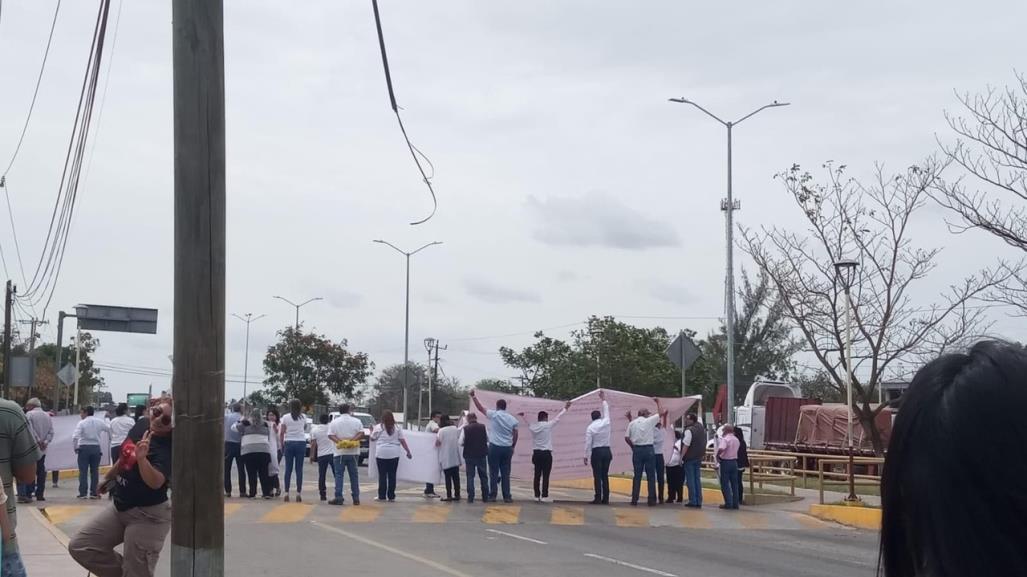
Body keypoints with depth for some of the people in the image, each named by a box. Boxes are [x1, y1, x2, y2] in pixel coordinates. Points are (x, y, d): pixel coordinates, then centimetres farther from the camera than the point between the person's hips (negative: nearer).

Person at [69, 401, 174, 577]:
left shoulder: (167, 448, -23)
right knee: (80, 547, 7)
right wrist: (111, 475, 32)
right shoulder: (142, 424, -1)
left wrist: (142, 459, -54)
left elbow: (155, 483, -39)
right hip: (119, 506, 8)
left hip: (147, 516, -8)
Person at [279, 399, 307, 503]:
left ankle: (286, 493, -1)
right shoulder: (303, 417, 3)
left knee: (288, 468, 4)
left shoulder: (286, 417, 1)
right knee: (299, 469, 1)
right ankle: (299, 493, -2)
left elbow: (281, 433, -1)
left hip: (289, 443, 0)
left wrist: (282, 444, 11)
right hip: (301, 443, 0)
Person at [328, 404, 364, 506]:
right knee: (354, 475, 7)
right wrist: (353, 439, -14)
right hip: (353, 452, 1)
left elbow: (330, 435, -8)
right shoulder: (356, 421, 4)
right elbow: (361, 434, -6)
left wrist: (339, 441, -16)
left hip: (339, 453, -1)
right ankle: (356, 498, 7)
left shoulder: (334, 422, 2)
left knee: (339, 475, 0)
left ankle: (339, 497, -9)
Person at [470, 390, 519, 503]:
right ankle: (507, 496, 6)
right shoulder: (512, 419, 3)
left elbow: (481, 408, 2)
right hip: (507, 448, 3)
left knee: (494, 473, 3)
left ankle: (492, 495, 3)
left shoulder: (494, 415, -6)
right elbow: (515, 435, 5)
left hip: (495, 447, -3)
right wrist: (513, 447, 17)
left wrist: (473, 396, 13)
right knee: (506, 473, 7)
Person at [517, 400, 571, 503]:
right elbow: (558, 418, 3)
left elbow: (527, 424, 27)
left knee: (537, 475, 8)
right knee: (545, 476, -5)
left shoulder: (533, 427, 5)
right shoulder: (548, 425, -7)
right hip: (546, 453, -5)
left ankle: (537, 496, 9)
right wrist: (565, 409, 17)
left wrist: (522, 416, 48)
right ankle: (544, 496, -9)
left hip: (536, 453, 5)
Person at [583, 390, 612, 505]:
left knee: (597, 476, -3)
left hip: (596, 452, -4)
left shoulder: (590, 427, -6)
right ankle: (606, 499, 5)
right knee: (605, 476, 8)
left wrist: (586, 456, -3)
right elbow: (606, 411, 20)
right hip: (607, 451, 4)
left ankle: (598, 498, -8)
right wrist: (603, 399, 33)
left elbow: (588, 443, -9)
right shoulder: (606, 423, 2)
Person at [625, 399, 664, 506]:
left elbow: (627, 438, 2)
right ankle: (651, 500, 3)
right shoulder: (649, 421, -3)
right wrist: (658, 402, 21)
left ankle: (634, 500, 4)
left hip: (637, 450, 3)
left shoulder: (632, 423, 5)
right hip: (649, 449, -3)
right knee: (651, 475, 3)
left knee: (637, 475, 7)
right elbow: (661, 413, 7)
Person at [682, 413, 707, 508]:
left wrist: (682, 457, -16)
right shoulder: (701, 428, 8)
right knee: (697, 479, 11)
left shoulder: (689, 430, -17)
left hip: (690, 457, -7)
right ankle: (699, 501, 11)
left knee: (690, 480, -2)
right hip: (699, 457, 7)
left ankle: (693, 501, -2)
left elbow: (686, 445, -20)